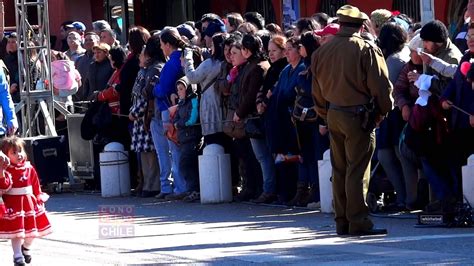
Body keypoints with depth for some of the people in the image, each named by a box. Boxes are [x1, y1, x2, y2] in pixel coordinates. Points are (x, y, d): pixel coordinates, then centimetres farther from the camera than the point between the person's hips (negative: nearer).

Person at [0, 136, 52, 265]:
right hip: (13, 204, -5)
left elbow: (36, 185, 10)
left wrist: (39, 198, 8)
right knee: (16, 230, -4)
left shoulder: (29, 168, 3)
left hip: (29, 202, 5)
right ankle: (18, 255, 6)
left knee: (32, 229, 11)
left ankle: (26, 248, 38)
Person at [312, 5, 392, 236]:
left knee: (339, 170, 11)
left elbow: (317, 90, 12)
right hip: (359, 116, -6)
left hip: (333, 115, 6)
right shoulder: (366, 50, -12)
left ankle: (342, 222, 15)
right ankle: (358, 222, -6)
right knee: (357, 171, -5)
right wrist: (383, 111, 3)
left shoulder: (321, 52, 7)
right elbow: (381, 86, -12)